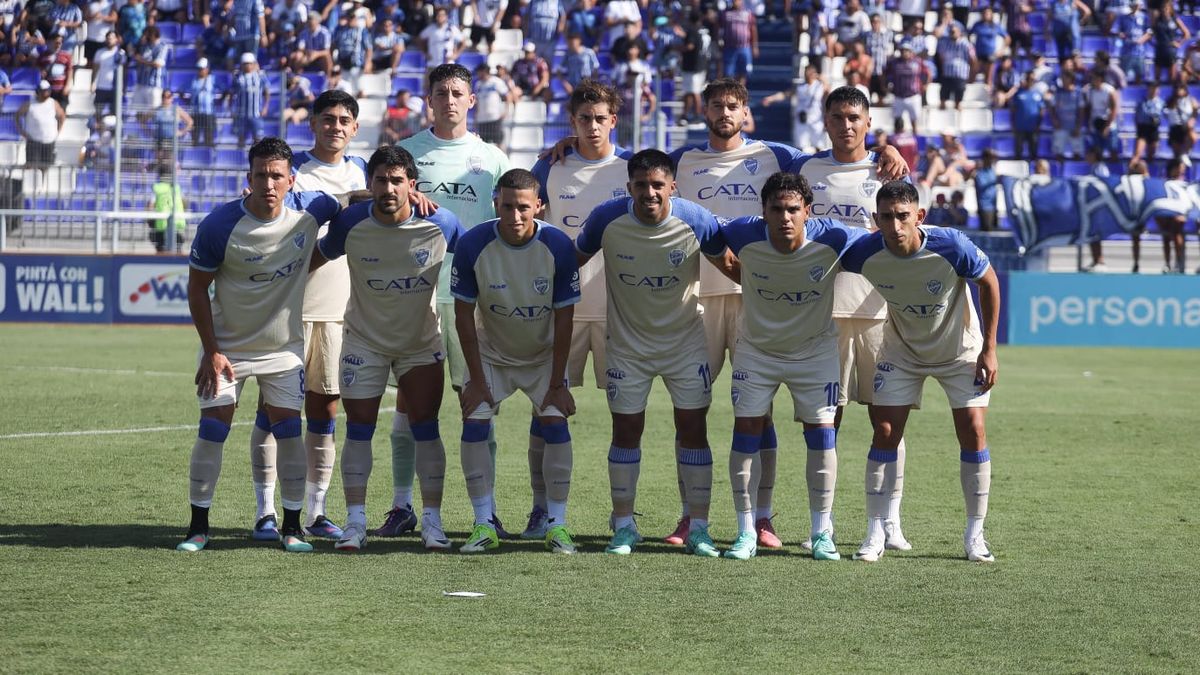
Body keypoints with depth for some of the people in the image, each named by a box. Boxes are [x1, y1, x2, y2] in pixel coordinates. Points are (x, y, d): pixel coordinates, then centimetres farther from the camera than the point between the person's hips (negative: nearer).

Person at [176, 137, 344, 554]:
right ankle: (198, 527, 6)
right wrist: (211, 351, -12)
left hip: (285, 347, 2)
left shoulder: (309, 209, -12)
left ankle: (292, 527, 12)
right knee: (211, 432, -5)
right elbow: (197, 288, -10)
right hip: (227, 347, -2)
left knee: (289, 432, 1)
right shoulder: (219, 226, -20)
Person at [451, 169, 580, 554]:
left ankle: (557, 525, -4)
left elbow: (564, 319, -15)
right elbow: (464, 315, -14)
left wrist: (557, 383, -14)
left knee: (555, 422, -13)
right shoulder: (474, 245, -23)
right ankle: (484, 527, -5)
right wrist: (476, 380, -15)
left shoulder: (558, 246, -22)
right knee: (474, 423, -13)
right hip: (490, 353, 0)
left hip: (544, 355, 0)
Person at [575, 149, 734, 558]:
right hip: (627, 342, 1)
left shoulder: (696, 221, -19)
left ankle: (699, 528, 6)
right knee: (626, 429, 3)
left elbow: (728, 264, -1)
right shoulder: (607, 219, -17)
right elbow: (575, 260, 1)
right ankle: (624, 526, 14)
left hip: (686, 339, 0)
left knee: (693, 429, -2)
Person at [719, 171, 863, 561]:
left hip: (815, 349, 0)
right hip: (756, 348, 1)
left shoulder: (831, 240, -25)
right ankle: (746, 533, 5)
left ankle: (822, 533, 8)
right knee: (746, 430, -4)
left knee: (821, 432, -4)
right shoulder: (745, 236, -25)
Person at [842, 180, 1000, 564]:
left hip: (961, 351, -1)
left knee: (973, 431, -8)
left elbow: (989, 282, -14)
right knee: (885, 432, -7)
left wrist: (989, 350, -11)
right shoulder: (865, 254, -27)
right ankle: (875, 534, 1)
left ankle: (975, 534, 5)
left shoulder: (951, 246, -32)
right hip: (901, 352, 1)